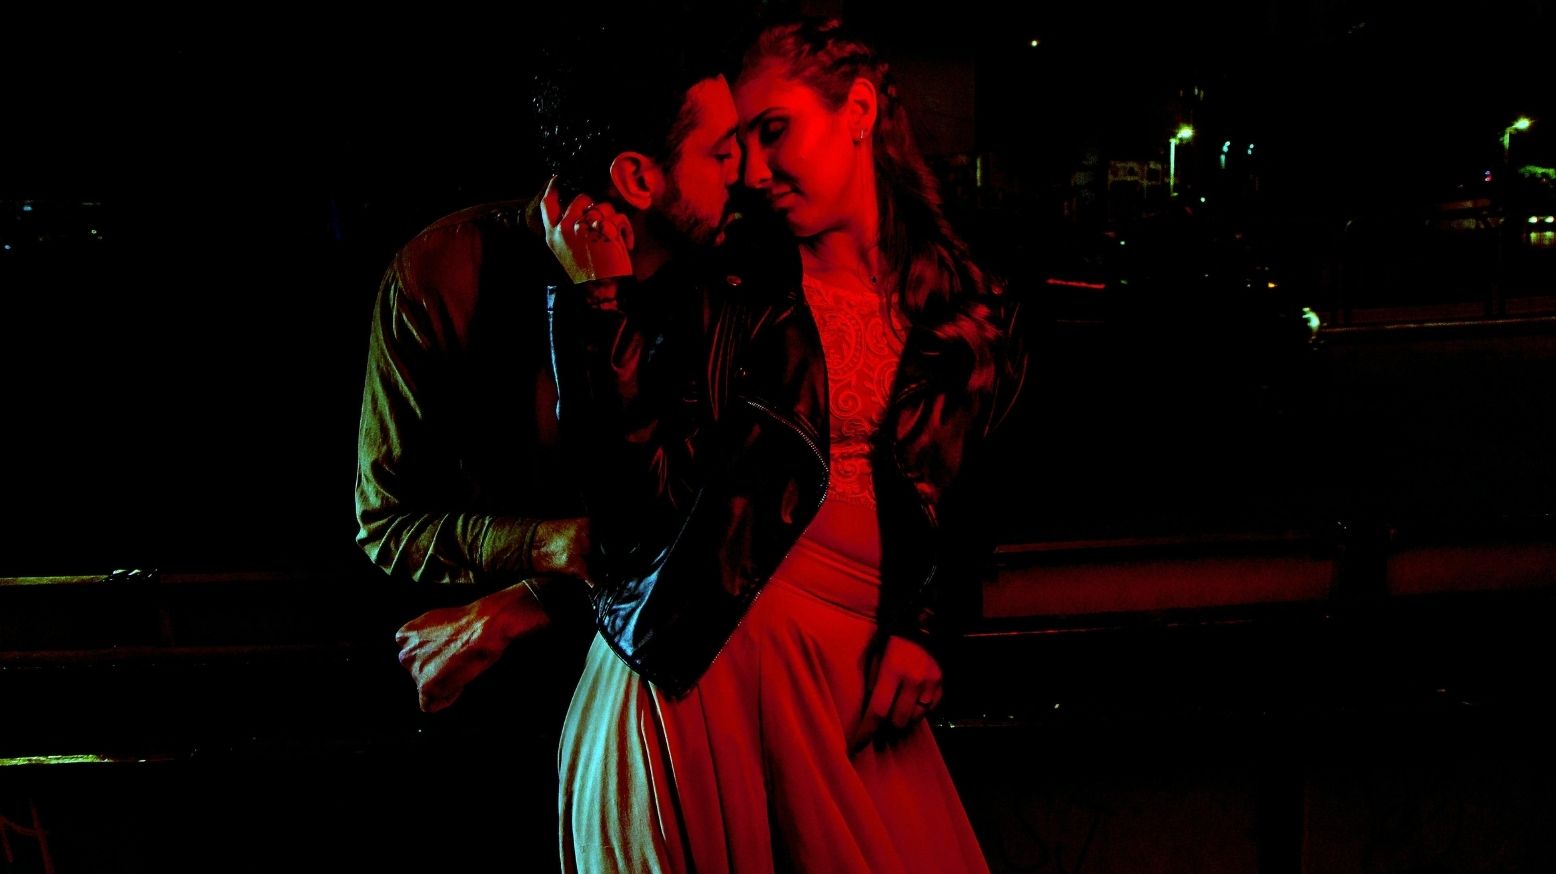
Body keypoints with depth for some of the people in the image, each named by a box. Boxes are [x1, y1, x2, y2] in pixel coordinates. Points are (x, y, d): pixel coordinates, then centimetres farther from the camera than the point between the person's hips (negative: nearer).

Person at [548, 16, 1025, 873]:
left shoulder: (966, 309, 7)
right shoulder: (732, 290, 0)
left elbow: (966, 507, 13)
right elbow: (655, 474, -9)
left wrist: (918, 634, 2)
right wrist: (602, 301, -13)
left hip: (855, 659, 2)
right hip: (701, 652, -2)